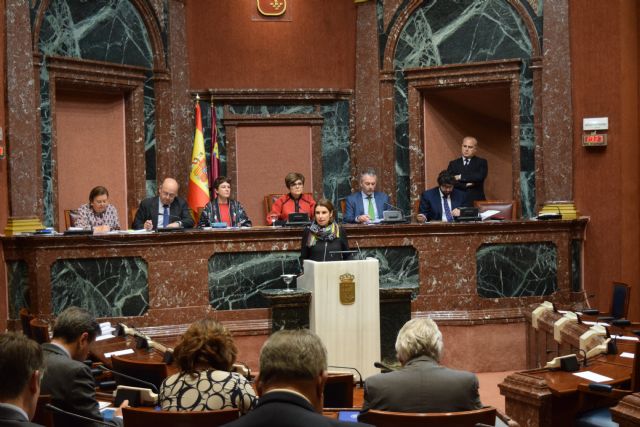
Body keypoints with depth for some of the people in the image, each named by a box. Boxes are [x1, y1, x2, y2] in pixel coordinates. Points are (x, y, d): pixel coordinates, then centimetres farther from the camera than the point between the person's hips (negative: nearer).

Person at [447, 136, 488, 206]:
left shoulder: (481, 162, 8)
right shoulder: (453, 164, 13)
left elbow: (480, 177, -10)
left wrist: (461, 177, -8)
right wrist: (465, 185, -13)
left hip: (476, 202, -1)